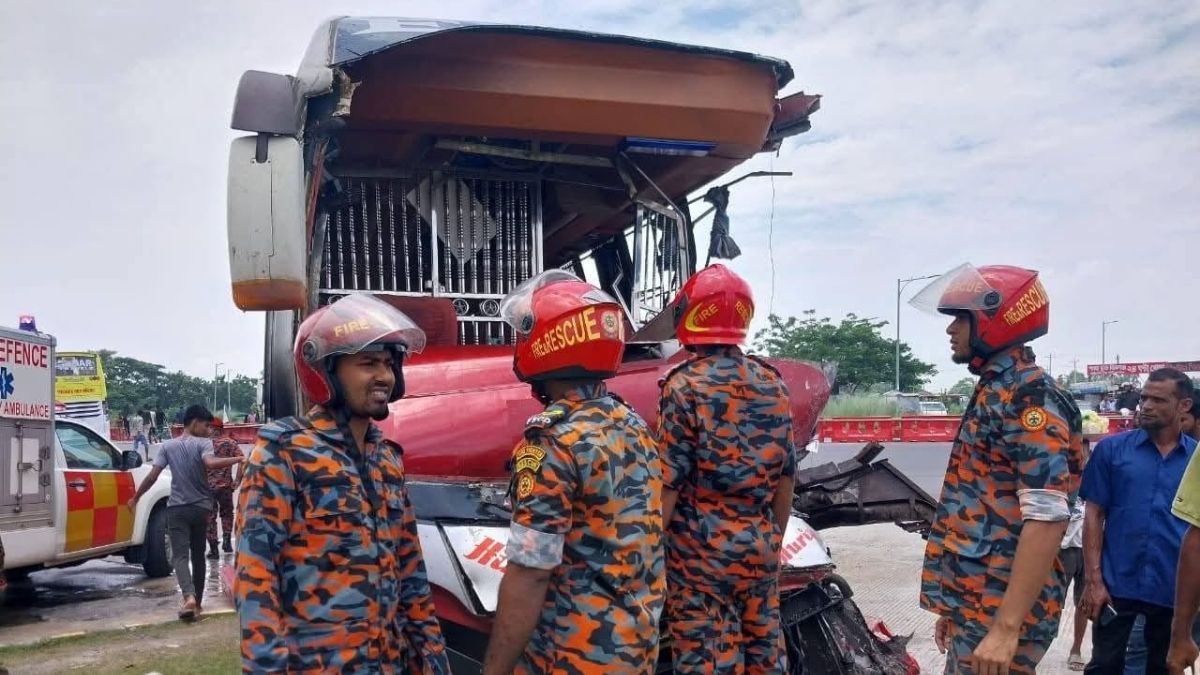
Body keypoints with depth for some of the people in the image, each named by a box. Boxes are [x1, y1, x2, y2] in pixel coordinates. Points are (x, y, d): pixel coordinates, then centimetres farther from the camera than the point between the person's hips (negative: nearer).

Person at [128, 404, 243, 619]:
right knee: (198, 555, 14)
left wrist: (136, 498, 10)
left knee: (180, 555, -5)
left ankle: (189, 597, -26)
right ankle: (198, 600, 21)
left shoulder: (168, 446, 4)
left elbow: (152, 476, 0)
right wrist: (238, 459, -27)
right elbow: (210, 463, -26)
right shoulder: (203, 443, -5)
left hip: (177, 508, 1)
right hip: (200, 507, 0)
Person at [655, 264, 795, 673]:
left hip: (702, 550, -5)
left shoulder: (685, 386, -13)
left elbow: (669, 485, -14)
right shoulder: (772, 384, 4)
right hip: (759, 547, 6)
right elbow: (785, 479, 9)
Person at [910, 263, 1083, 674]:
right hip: (974, 603, 9)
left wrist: (1006, 627, -27)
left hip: (1000, 610, -9)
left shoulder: (1029, 396, -15)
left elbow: (1047, 519, -24)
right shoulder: (994, 392, 15)